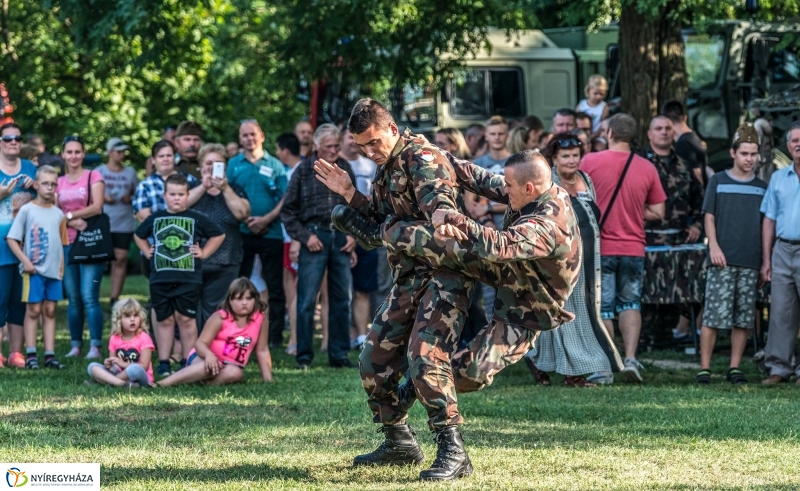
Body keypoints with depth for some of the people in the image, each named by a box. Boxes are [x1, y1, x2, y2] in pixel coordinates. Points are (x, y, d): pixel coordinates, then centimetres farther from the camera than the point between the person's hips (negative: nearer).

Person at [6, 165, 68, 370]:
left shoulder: (58, 214, 9)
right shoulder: (27, 210, -4)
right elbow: (12, 239, -6)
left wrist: (61, 267, 8)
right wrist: (25, 260, -14)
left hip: (53, 270, 4)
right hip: (34, 269, -4)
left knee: (50, 311, 7)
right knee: (33, 310, -2)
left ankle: (50, 354, 9)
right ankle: (31, 355, 2)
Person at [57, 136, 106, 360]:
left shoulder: (93, 177, 2)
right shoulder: (59, 182, 13)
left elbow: (97, 207, -9)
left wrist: (68, 215, -5)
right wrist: (72, 222, -11)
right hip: (67, 243, 4)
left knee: (89, 297, -11)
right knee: (73, 298, 5)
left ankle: (95, 347, -11)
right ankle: (75, 345, 10)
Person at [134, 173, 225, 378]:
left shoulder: (195, 219, 1)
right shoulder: (155, 219, 9)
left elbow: (218, 235, 11)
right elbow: (139, 235, 27)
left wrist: (204, 252, 3)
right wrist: (147, 252, 14)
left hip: (188, 278, -2)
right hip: (160, 278, 2)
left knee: (186, 319, -1)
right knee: (164, 320, 5)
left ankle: (188, 363, 5)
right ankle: (163, 364, 8)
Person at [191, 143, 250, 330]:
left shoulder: (234, 190, 12)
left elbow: (242, 213, -6)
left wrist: (225, 189, -10)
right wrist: (204, 186, -13)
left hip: (224, 265, 1)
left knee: (215, 314, 3)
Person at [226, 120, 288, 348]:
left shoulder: (275, 165, 5)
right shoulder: (234, 164, 8)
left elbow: (285, 199, 1)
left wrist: (266, 219, -11)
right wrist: (245, 219, -7)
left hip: (271, 233, -1)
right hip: (241, 232, 1)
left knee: (275, 286, 0)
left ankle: (275, 334, 4)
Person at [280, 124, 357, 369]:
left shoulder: (346, 169, 9)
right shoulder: (304, 170, 1)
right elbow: (288, 210, 1)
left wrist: (354, 234, 3)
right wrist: (305, 236, -7)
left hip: (341, 237, 3)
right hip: (315, 236, -3)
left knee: (342, 299, 6)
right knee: (307, 299, -4)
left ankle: (339, 354, 13)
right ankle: (304, 356, 2)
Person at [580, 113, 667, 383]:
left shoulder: (589, 162, -9)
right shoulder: (647, 168, -2)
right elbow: (657, 212, 3)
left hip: (599, 247, -2)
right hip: (633, 247, 2)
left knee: (603, 307, 6)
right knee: (630, 303, 17)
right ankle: (630, 357, 1)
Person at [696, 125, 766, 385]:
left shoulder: (762, 187, 12)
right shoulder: (718, 181, 6)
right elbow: (709, 217, 4)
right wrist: (714, 247, -9)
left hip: (751, 263, 3)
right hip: (723, 260, -3)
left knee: (743, 318, 3)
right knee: (713, 315, -7)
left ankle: (735, 368, 10)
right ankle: (704, 368, -4)